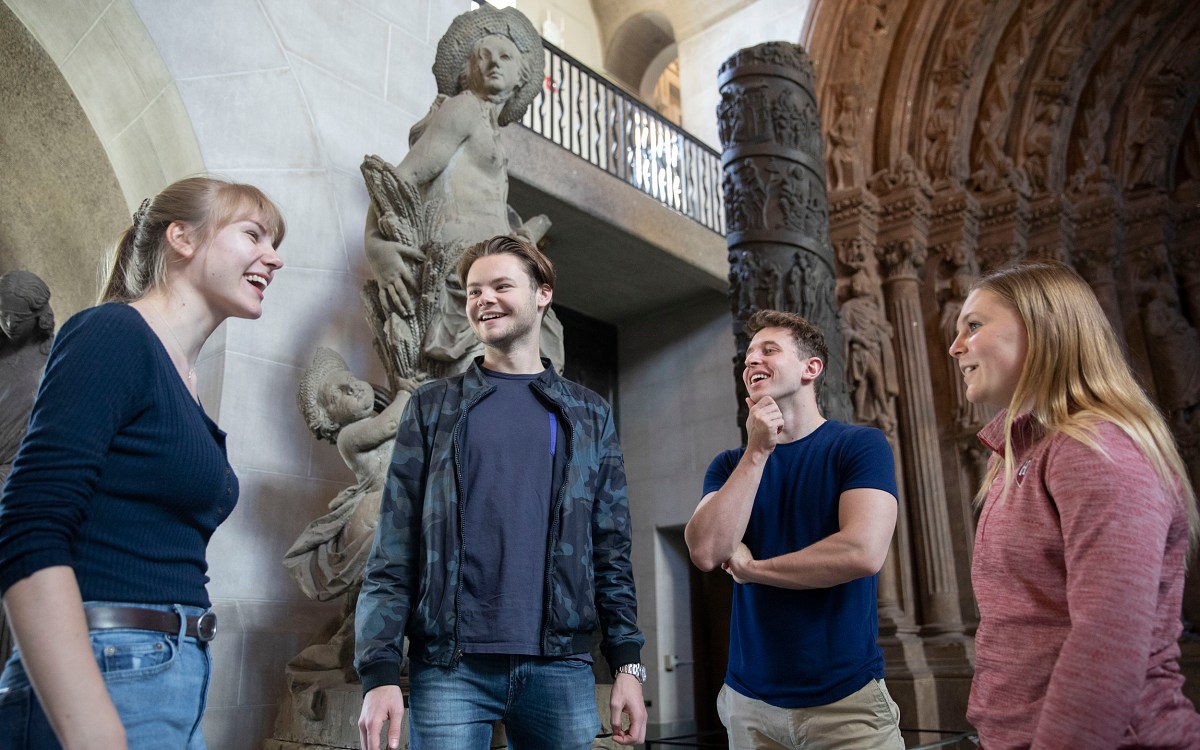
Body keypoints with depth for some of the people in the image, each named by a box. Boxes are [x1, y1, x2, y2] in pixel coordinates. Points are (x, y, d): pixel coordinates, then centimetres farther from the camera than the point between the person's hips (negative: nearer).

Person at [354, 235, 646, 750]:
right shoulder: (432, 407, 6)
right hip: (450, 666, -1)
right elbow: (394, 550, 1)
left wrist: (628, 663, 1)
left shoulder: (589, 415, 10)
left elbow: (611, 550, 8)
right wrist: (380, 671, -7)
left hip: (561, 667, 1)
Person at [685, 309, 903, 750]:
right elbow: (706, 552, -12)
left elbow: (863, 552, -22)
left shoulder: (860, 445, -7)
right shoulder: (731, 464, 4)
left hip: (845, 698, -4)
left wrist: (750, 567, -10)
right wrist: (756, 452, -15)